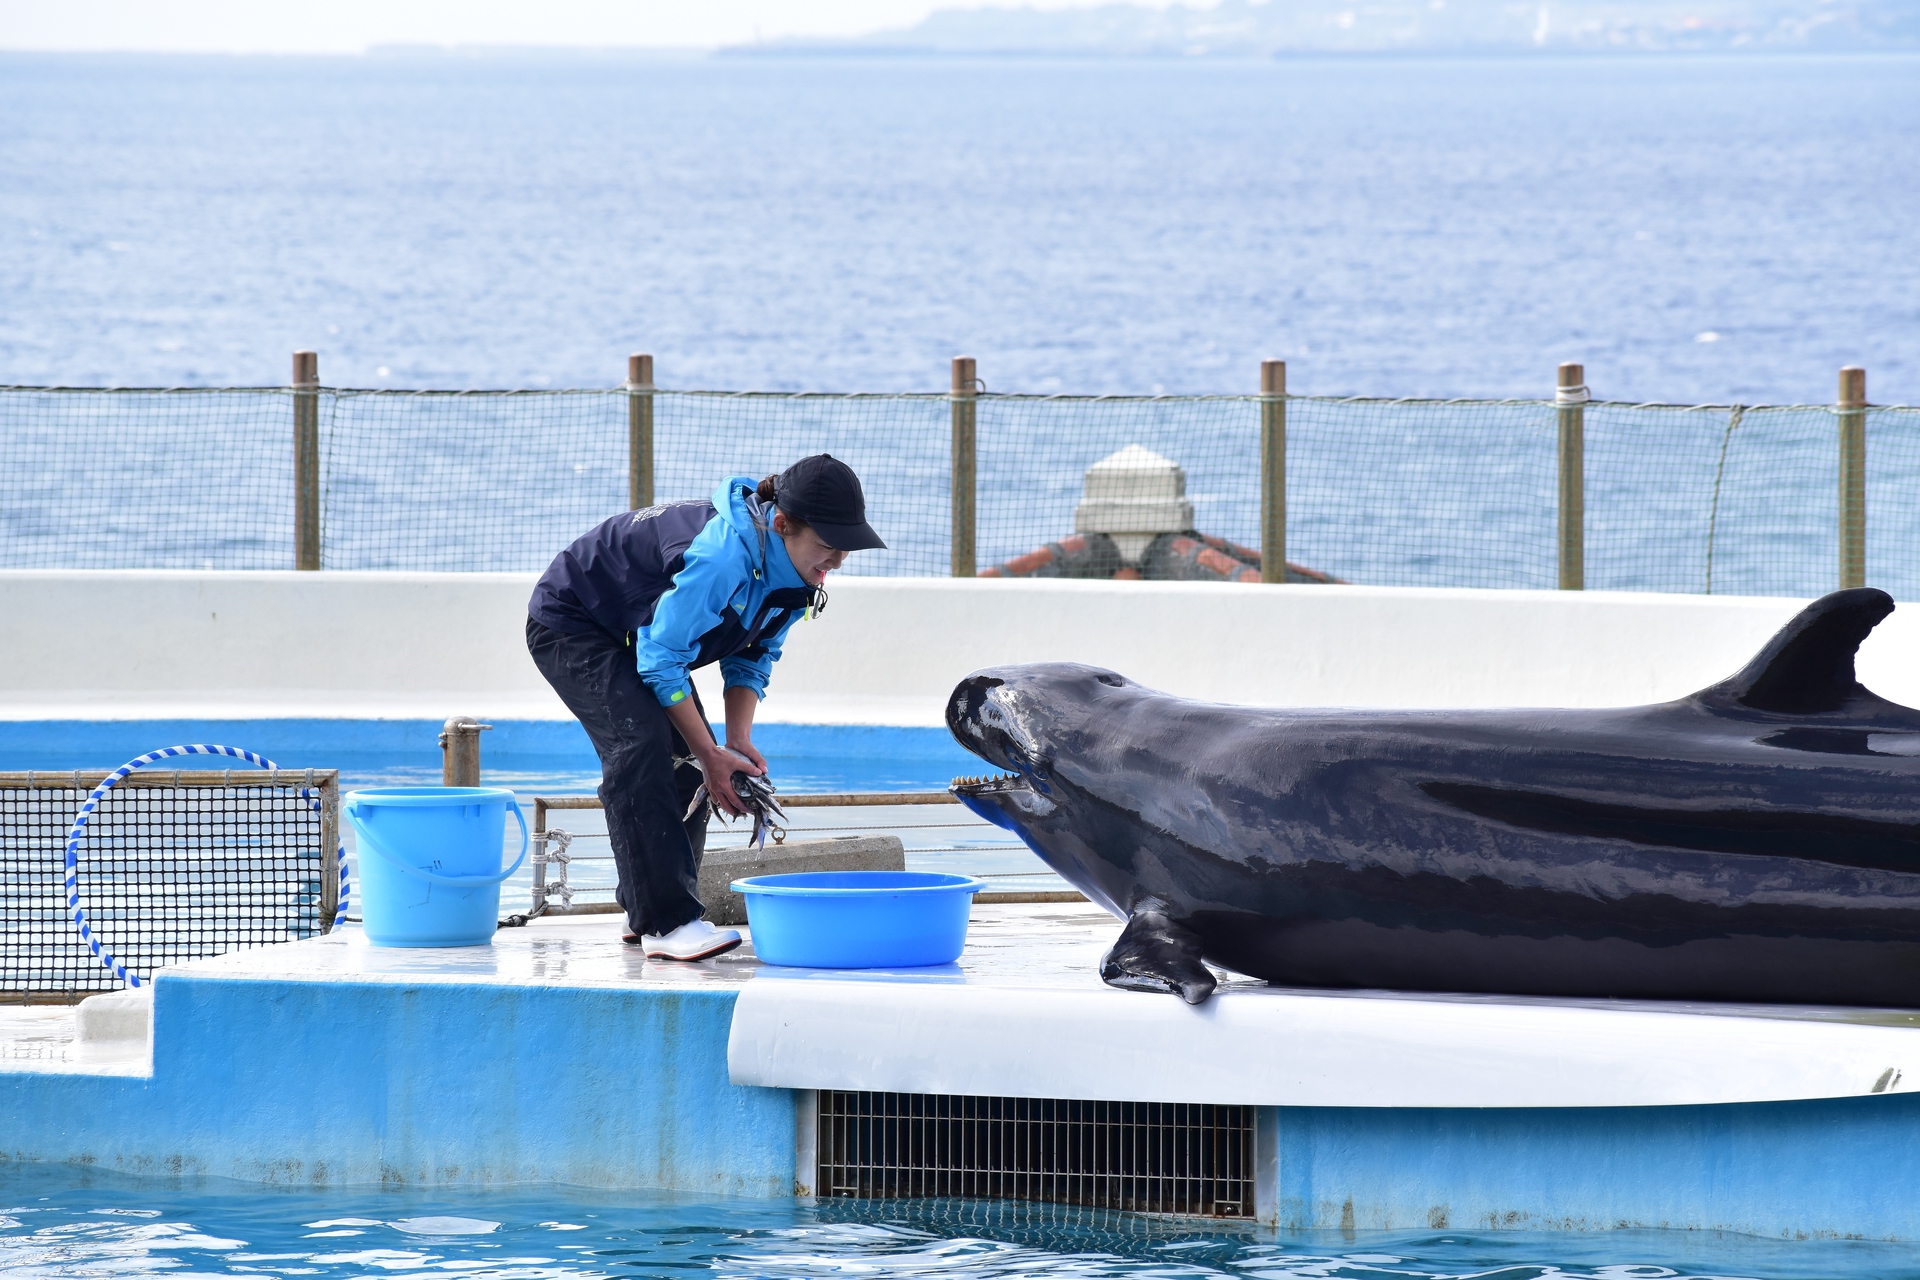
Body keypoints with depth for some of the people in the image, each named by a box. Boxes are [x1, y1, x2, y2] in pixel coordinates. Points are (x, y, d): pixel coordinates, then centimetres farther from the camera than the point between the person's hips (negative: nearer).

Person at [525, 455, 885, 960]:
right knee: (642, 745, -24)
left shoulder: (795, 573, -11)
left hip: (632, 629, 9)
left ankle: (647, 912, 13)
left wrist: (739, 742, -14)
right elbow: (661, 661, -31)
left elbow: (753, 657, 2)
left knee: (688, 759, 1)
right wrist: (712, 755, -27)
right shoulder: (722, 558, -39)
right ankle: (666, 923, -26)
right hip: (569, 627, -9)